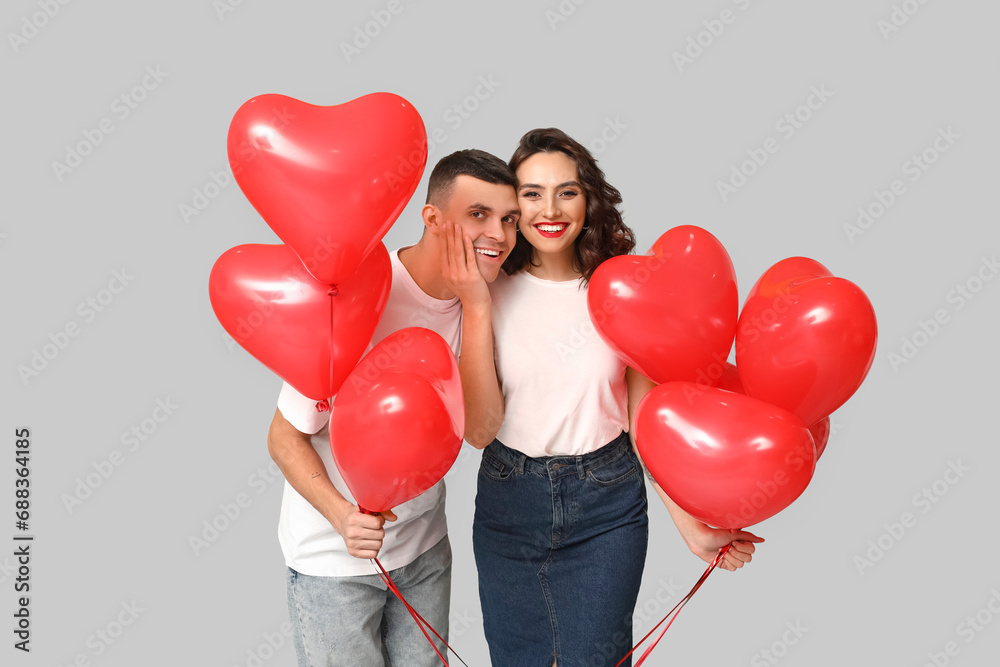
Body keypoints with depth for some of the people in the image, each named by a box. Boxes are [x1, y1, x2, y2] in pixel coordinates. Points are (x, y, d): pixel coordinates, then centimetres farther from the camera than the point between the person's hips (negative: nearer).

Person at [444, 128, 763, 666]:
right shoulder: (494, 293, -7)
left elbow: (645, 419, -1)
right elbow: (479, 429, -13)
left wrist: (690, 526, -6)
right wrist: (475, 306, -18)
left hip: (605, 508, -1)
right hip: (508, 504, 1)